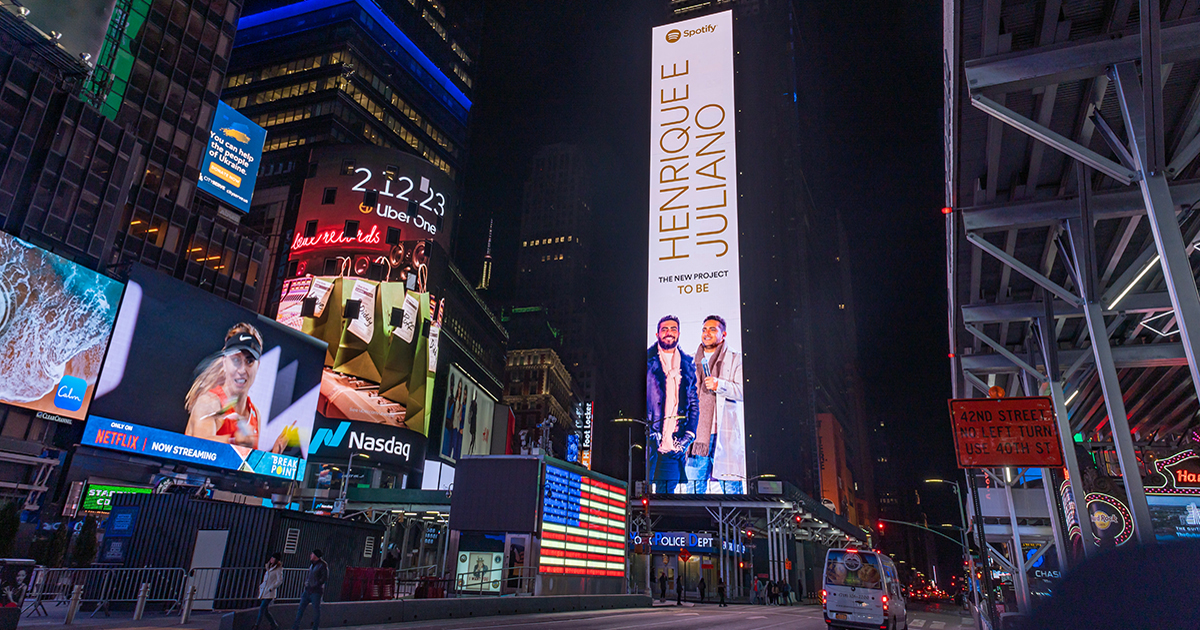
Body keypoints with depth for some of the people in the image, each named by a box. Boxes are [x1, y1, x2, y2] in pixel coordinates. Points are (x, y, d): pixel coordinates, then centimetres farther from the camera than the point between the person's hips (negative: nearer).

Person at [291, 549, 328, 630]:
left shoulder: (323, 565, -10)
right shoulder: (312, 564, 15)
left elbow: (325, 578, -16)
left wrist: (315, 585, -16)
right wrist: (306, 582, 8)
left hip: (316, 591, -8)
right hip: (308, 590, 8)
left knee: (316, 610, 0)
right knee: (301, 608, 5)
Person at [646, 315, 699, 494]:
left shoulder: (687, 363, 14)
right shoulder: (647, 360, 5)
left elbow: (694, 403, 13)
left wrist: (688, 435, 1)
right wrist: (648, 431, -8)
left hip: (674, 443, 3)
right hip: (650, 438, -2)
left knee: (669, 489, 3)